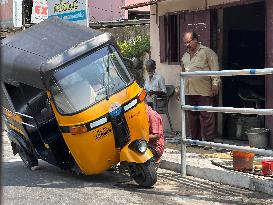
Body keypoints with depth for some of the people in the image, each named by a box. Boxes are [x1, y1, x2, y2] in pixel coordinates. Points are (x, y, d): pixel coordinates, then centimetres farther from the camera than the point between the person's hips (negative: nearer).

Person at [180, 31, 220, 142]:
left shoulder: (207, 52, 1)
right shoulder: (185, 56, 20)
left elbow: (215, 69, -5)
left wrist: (215, 84, -12)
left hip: (204, 91, -6)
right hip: (189, 91, 6)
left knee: (206, 116, -6)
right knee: (192, 116, 10)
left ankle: (208, 139, -2)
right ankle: (195, 138, 19)